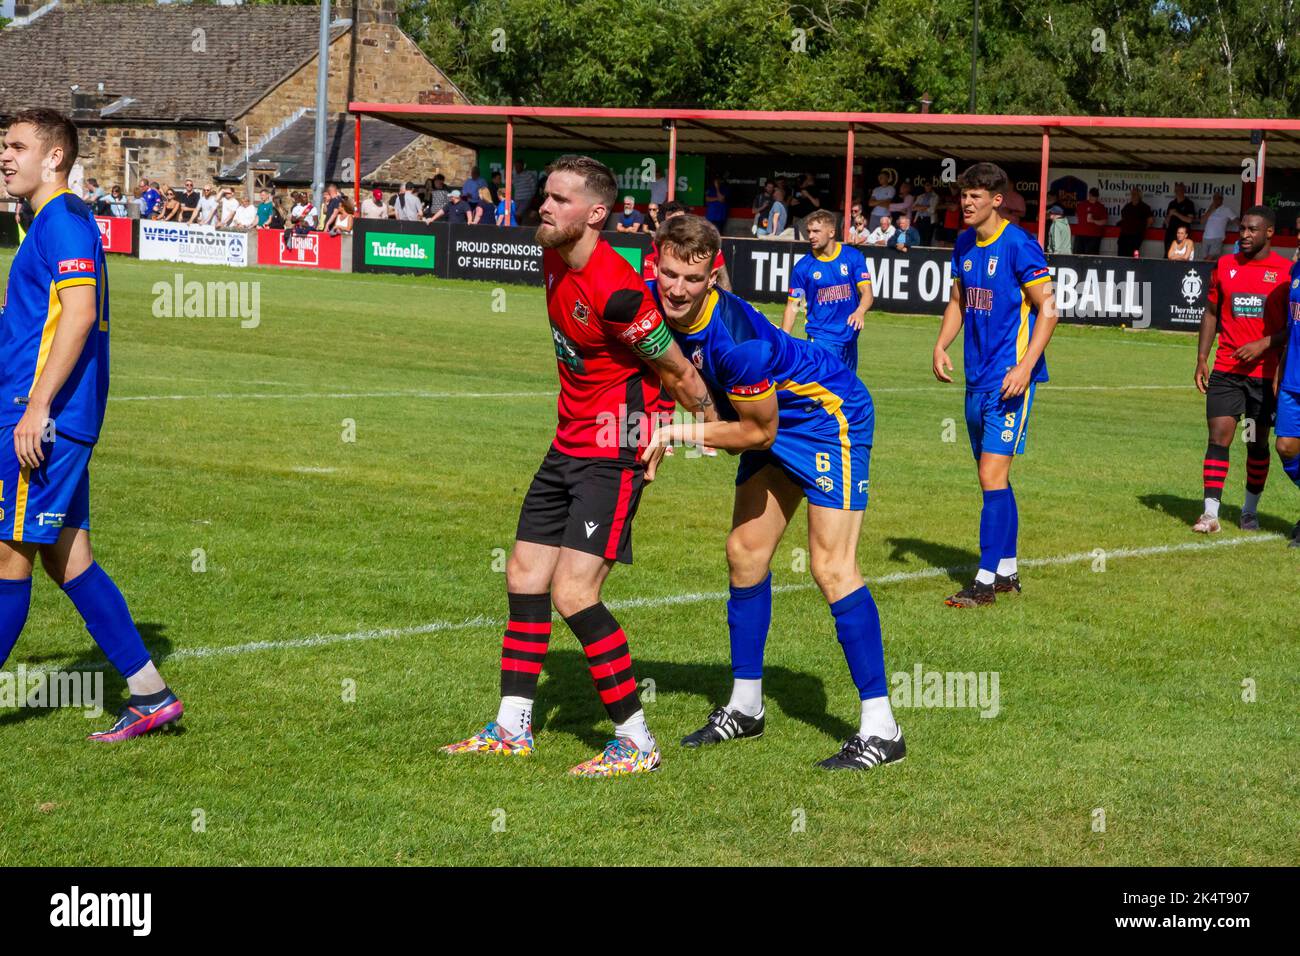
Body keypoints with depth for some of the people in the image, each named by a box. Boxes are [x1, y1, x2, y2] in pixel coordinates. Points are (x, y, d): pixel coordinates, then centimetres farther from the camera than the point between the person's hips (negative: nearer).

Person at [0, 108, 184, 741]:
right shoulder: (54, 223, 19)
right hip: (58, 419, 10)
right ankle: (149, 693, 10)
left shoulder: (64, 221, -12)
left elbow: (80, 313, -22)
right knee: (65, 556, 9)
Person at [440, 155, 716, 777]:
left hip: (613, 453, -9)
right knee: (525, 576, 11)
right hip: (569, 442, 9)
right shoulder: (554, 259, 3)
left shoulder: (617, 291, -25)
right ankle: (512, 730, 22)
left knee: (573, 592, -15)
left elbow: (675, 371, -13)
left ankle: (637, 742, -5)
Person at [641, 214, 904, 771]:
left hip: (828, 414, -9)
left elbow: (759, 432, -23)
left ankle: (880, 730, -12)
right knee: (745, 553, 10)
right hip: (774, 415, 9)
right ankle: (745, 707, 23)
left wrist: (679, 433, -19)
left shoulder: (734, 339, -36)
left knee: (831, 567, -14)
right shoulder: (651, 302, -13)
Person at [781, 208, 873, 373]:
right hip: (820, 339, -3)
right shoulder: (802, 267, -3)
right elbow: (793, 306, 0)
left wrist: (860, 311, -28)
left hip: (849, 336, 3)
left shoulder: (853, 257, 0)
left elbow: (866, 292, -5)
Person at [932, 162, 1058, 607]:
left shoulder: (1019, 245, -12)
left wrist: (1025, 366, -20)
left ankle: (987, 579, -10)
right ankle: (1007, 571, 22)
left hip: (1009, 377, -8)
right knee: (993, 477, 13)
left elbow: (1047, 308, -12)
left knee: (992, 475, -12)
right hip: (977, 377, 8)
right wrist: (941, 345, 6)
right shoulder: (964, 244, 11)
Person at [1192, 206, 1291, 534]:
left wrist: (1264, 344, -16)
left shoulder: (1286, 271, -3)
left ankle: (1250, 510, 24)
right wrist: (1202, 358, 5)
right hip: (1225, 369, 2)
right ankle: (1210, 513, -10)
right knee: (1218, 437, -8)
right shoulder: (1225, 265, 7)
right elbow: (1211, 313, 13)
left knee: (1258, 442, 9)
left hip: (1265, 372, -2)